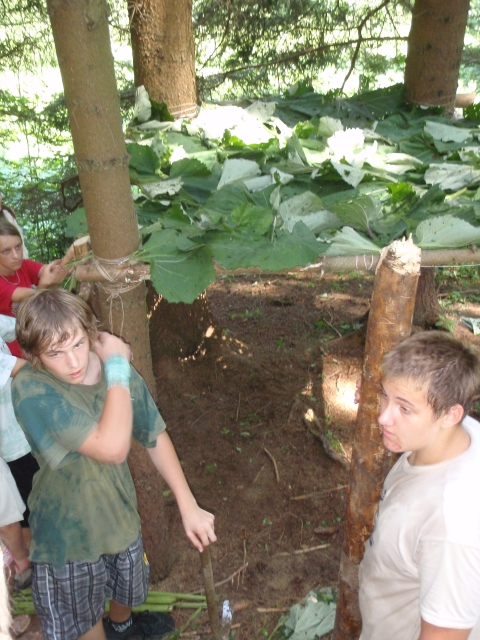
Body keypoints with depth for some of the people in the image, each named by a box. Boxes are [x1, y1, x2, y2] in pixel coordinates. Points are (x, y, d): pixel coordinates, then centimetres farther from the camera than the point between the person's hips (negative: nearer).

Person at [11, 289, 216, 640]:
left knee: (125, 585, 33)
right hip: (69, 528, -4)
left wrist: (189, 506, -7)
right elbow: (113, 448, -43)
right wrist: (117, 367, -35)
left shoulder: (115, 369, -19)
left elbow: (155, 436, -7)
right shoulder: (31, 390, -33)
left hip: (119, 509, 5)